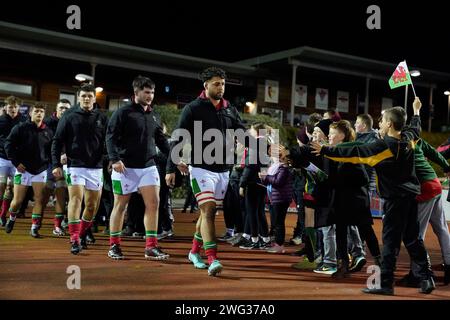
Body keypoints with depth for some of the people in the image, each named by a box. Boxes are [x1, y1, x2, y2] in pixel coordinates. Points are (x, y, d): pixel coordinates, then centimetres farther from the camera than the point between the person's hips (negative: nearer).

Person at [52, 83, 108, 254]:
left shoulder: (102, 118, 7)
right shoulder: (69, 116, 2)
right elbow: (57, 141, 3)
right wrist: (56, 165, -4)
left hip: (95, 167, 3)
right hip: (75, 165, -2)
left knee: (92, 205, 8)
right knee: (76, 198, -16)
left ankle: (82, 234, 30)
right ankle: (74, 240, -15)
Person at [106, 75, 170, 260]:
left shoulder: (153, 116, 14)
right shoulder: (123, 113, -5)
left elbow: (161, 140, 18)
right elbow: (111, 137, -9)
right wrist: (115, 159, -22)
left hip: (148, 167, 5)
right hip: (125, 168, -5)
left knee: (153, 203, -5)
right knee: (120, 205, 4)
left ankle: (151, 247, 0)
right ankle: (114, 246, 17)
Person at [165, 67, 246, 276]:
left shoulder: (230, 110, 10)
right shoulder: (193, 109, -5)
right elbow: (178, 139, -6)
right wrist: (171, 168, -10)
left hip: (222, 170, 6)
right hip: (201, 168, -5)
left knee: (210, 213, 14)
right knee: (207, 211, -14)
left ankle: (195, 251, 31)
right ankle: (212, 259, -16)